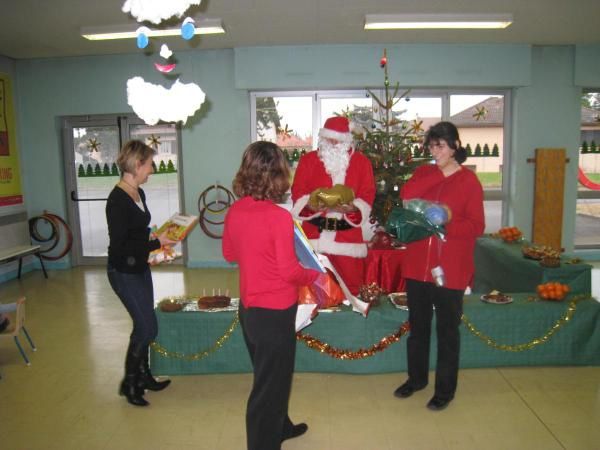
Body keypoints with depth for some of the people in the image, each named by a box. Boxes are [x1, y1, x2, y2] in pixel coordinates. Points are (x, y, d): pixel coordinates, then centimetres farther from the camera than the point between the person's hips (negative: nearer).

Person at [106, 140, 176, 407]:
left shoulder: (139, 193, 6)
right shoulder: (117, 200, -22)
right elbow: (119, 246, -23)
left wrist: (161, 238, 2)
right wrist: (157, 243, -20)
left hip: (140, 268, 8)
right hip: (124, 273, -8)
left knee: (143, 325, 16)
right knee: (148, 327, -3)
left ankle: (143, 376, 34)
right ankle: (129, 383, 18)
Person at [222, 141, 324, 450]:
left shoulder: (235, 211, -2)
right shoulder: (279, 216, -23)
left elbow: (229, 254, 11)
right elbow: (289, 271, -20)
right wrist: (315, 274, -2)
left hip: (248, 307, 8)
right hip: (274, 312, -8)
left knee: (268, 375, 27)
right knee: (270, 384, 10)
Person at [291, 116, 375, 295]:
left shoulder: (362, 162, 9)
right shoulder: (308, 160, 9)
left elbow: (368, 194, 2)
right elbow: (297, 193, 3)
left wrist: (352, 207, -18)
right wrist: (311, 204, -19)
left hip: (347, 233, 0)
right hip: (314, 232, 0)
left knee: (351, 283, 1)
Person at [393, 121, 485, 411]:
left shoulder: (469, 181, -3)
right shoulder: (423, 173, 8)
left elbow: (477, 226, -7)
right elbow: (405, 196, -12)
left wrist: (445, 224, -23)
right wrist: (437, 172, -12)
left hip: (450, 267, -4)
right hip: (417, 264, 4)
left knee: (447, 329, 9)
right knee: (417, 325, 17)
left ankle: (445, 389, 26)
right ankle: (416, 377, 37)